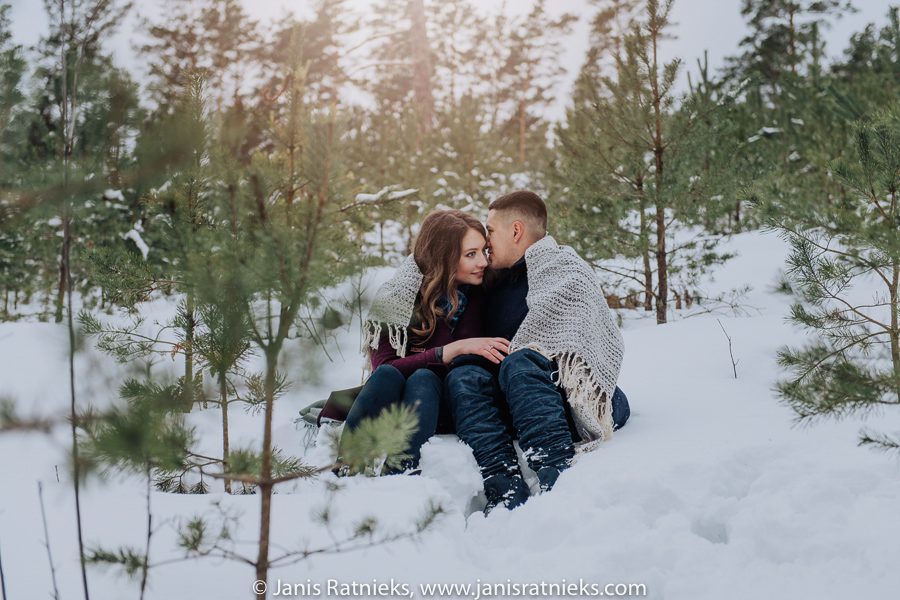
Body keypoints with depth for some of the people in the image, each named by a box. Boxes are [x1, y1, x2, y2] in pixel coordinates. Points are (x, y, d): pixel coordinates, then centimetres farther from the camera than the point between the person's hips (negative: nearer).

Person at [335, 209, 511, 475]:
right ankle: (348, 471, -42)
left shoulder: (478, 296, -4)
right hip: (389, 406, -1)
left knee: (423, 379, -30)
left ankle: (404, 473, -51)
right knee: (387, 375, -31)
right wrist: (453, 350, -27)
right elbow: (384, 367, -20)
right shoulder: (394, 296, -11)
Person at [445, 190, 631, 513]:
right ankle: (503, 486, -45)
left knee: (519, 364, -33)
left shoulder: (566, 271, 3)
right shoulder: (497, 282, 25)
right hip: (510, 409, 5)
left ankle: (557, 474, -55)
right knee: (463, 375, -22)